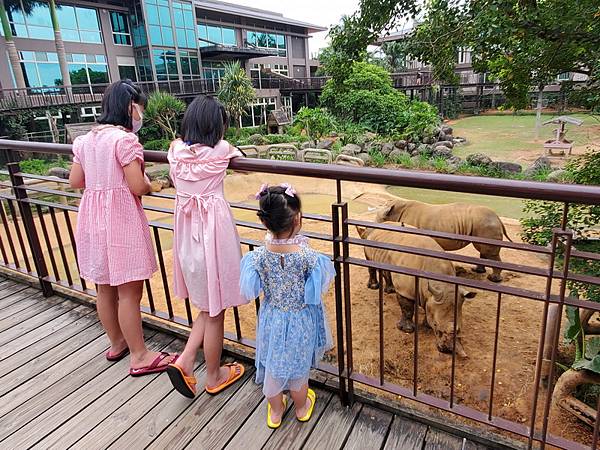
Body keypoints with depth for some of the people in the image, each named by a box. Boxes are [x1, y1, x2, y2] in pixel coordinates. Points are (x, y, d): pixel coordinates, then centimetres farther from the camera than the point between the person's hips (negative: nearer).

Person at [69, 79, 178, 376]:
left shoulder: (85, 140, 9)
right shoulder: (125, 139, -15)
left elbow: (75, 181, 12)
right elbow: (138, 187, -19)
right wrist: (147, 179, 2)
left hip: (92, 217, 8)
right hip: (120, 219, -8)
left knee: (105, 287, 18)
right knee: (129, 291, 1)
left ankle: (117, 343, 36)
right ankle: (139, 356, 14)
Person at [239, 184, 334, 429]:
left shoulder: (258, 256, -21)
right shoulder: (308, 256, -28)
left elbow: (252, 289, -8)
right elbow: (318, 288, -14)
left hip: (272, 320, 2)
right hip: (300, 321, -1)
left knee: (271, 364, 23)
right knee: (298, 367, 22)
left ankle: (275, 411, 44)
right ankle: (302, 407, 47)